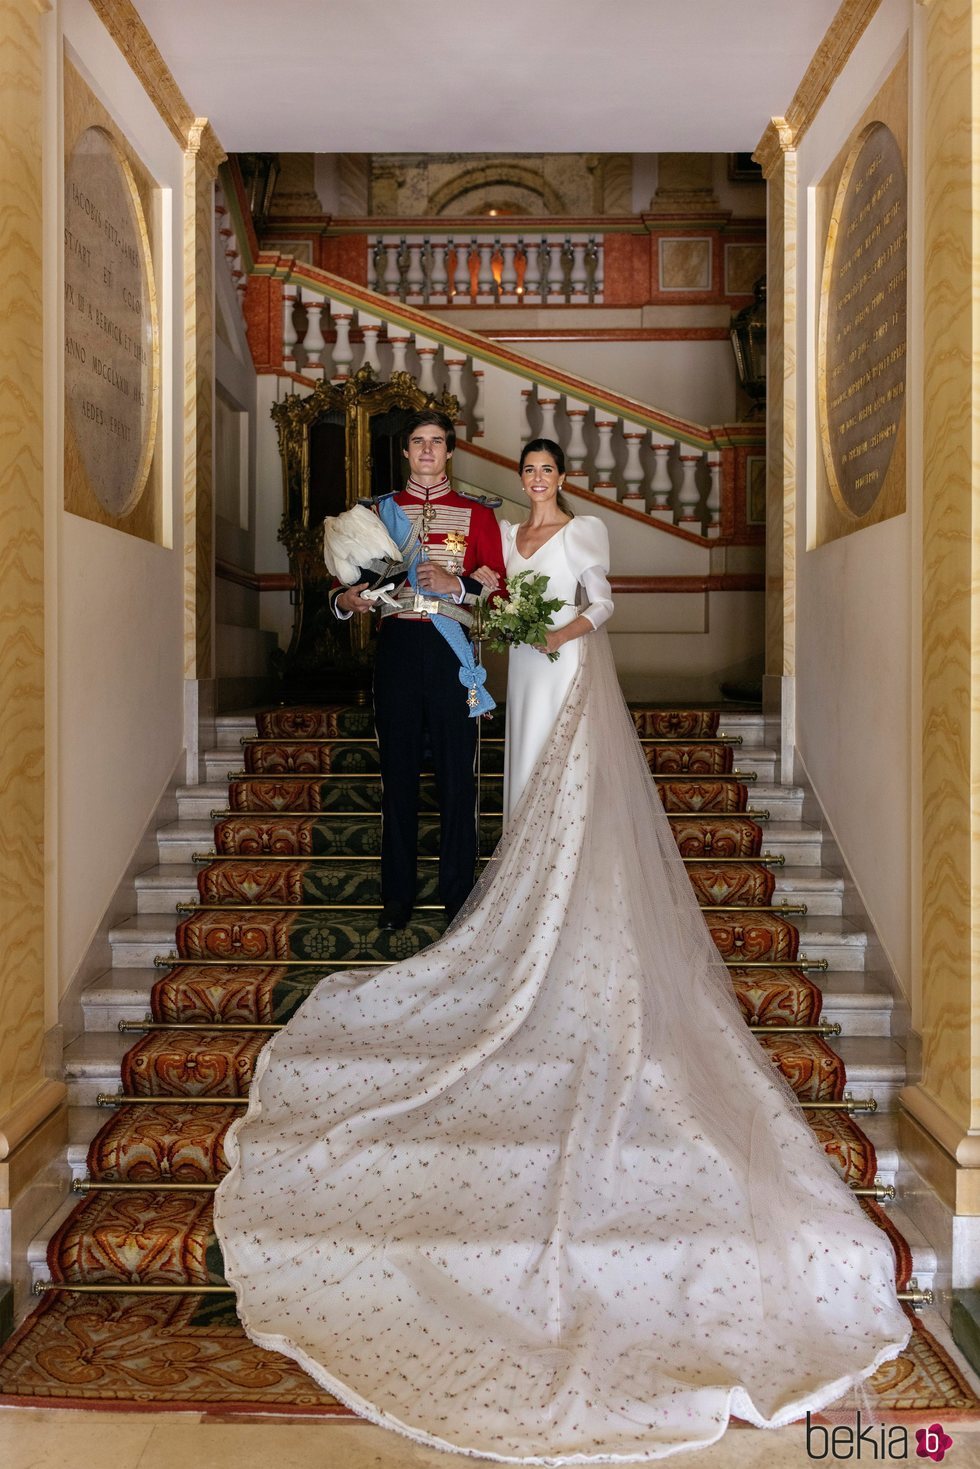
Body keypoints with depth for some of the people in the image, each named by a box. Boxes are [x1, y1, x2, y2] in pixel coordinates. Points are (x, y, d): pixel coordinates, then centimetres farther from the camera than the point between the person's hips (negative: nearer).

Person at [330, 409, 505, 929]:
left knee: (456, 774, 1)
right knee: (398, 773, 3)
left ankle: (458, 895, 10)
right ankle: (397, 896, 12)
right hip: (396, 646, 1)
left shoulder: (476, 514, 11)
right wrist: (344, 599, -9)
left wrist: (457, 585, -15)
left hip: (452, 647, -1)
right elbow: (353, 574, 12)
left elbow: (499, 584, 2)